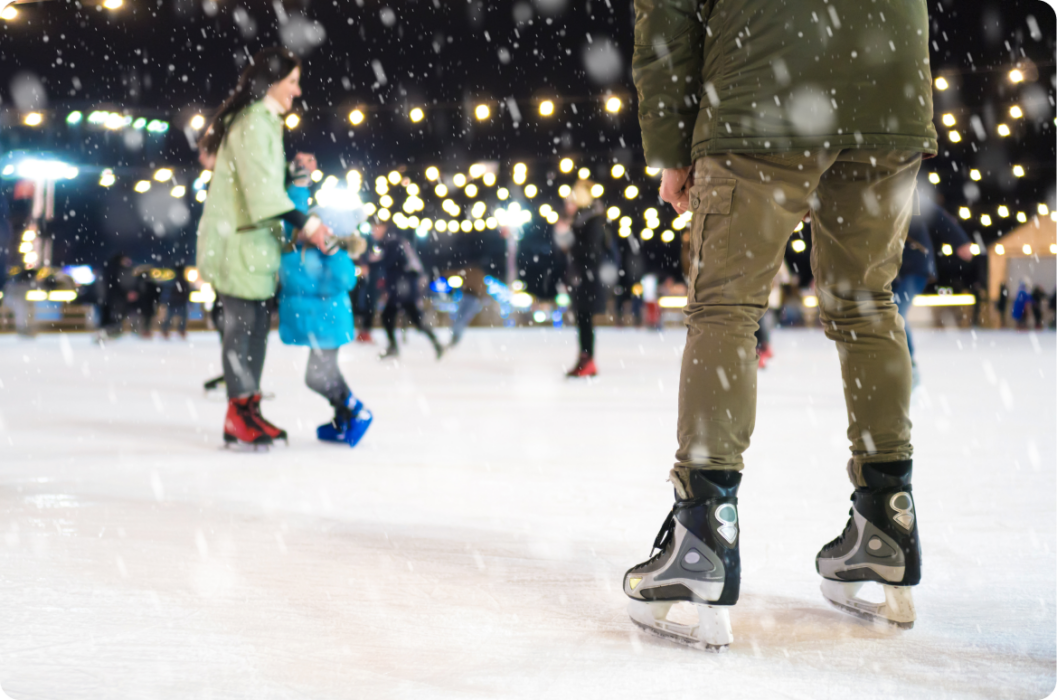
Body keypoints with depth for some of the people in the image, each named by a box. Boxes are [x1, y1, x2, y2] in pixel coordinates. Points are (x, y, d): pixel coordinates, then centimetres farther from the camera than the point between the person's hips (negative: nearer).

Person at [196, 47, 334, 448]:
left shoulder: (264, 122, 20)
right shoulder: (253, 123, -13)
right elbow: (260, 186, -23)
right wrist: (304, 223, -26)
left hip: (254, 239, 10)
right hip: (237, 239, -10)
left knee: (258, 325, 10)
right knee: (243, 324, -8)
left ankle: (249, 411, 16)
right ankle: (238, 418, -4)